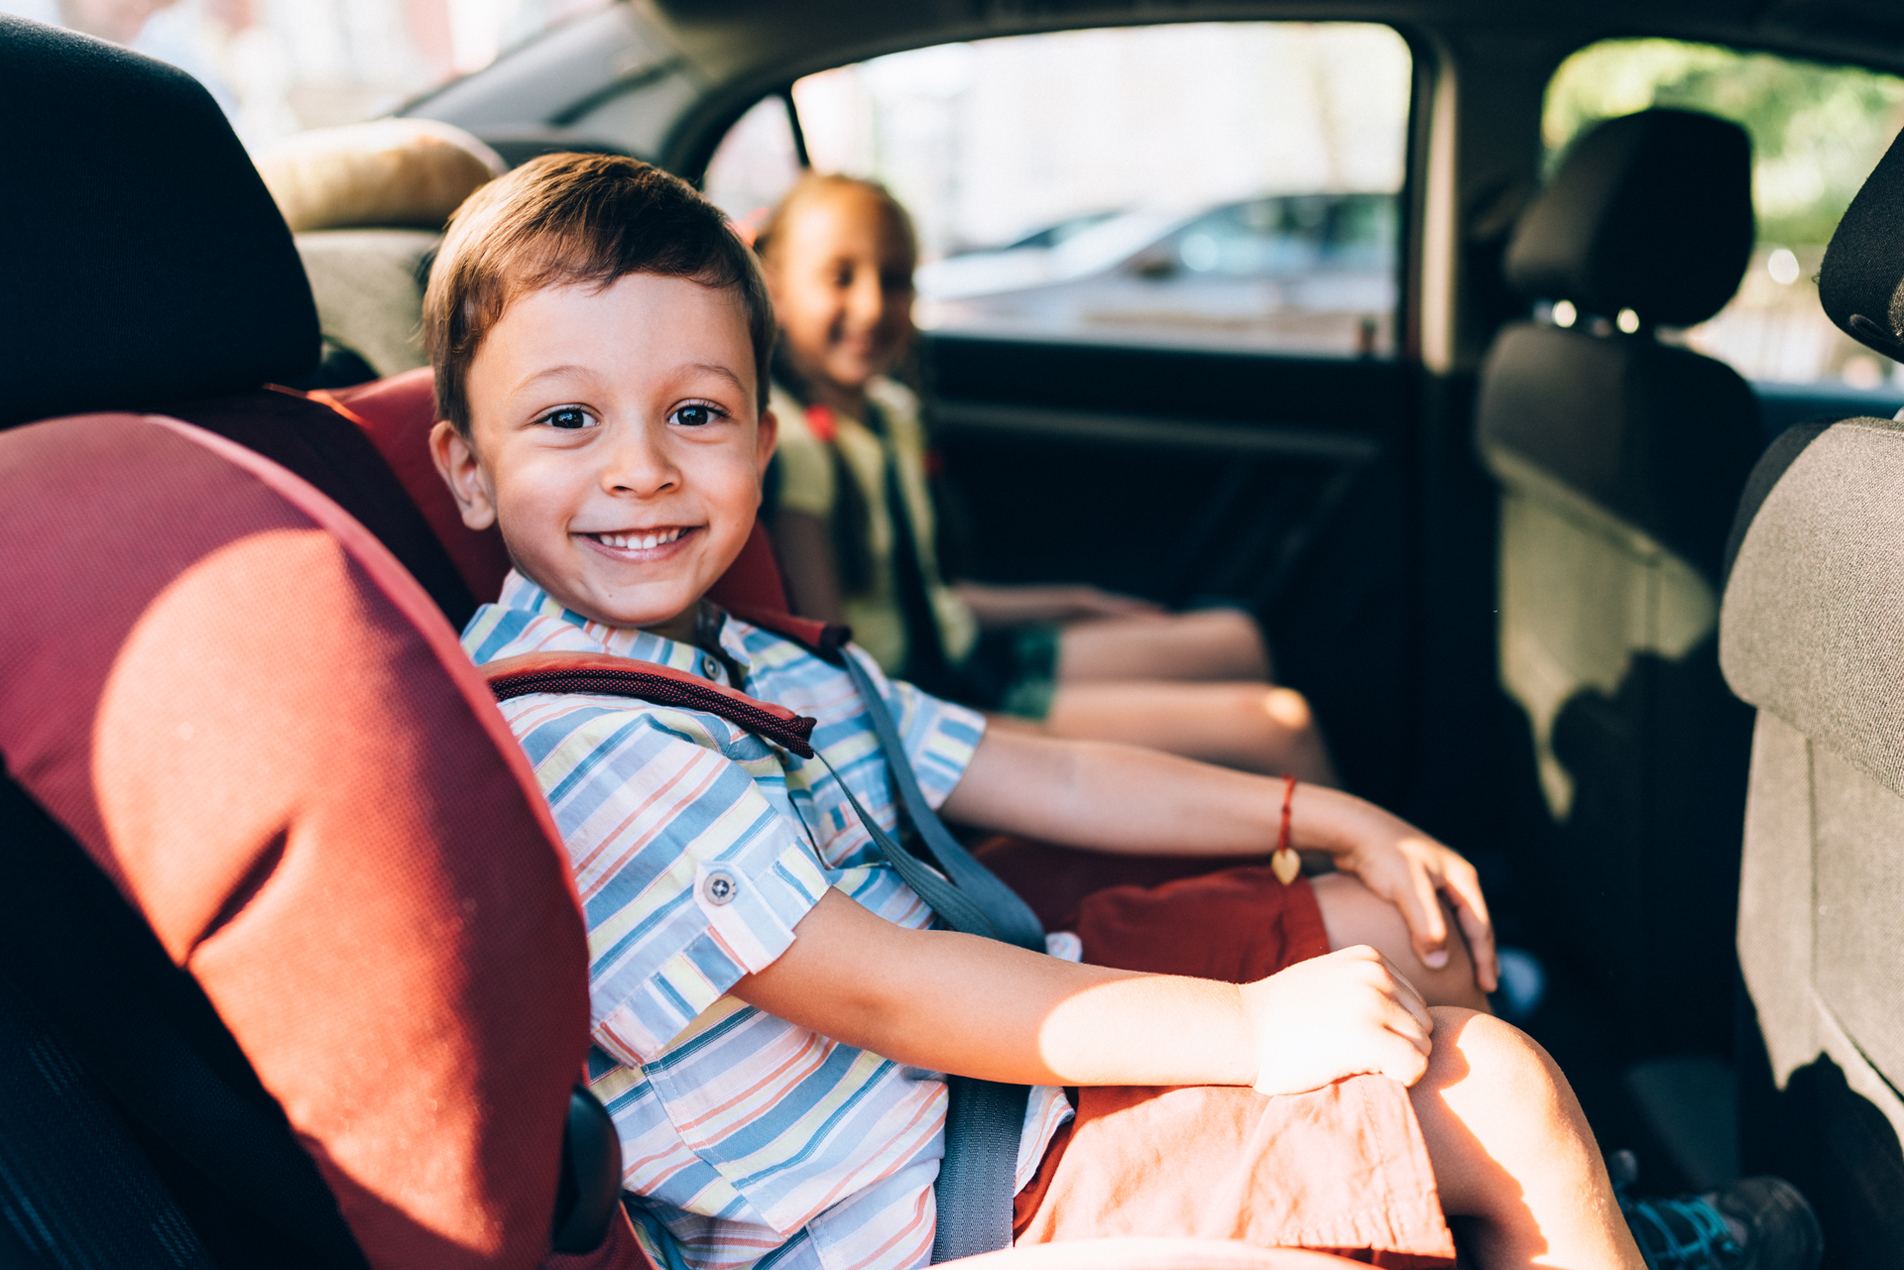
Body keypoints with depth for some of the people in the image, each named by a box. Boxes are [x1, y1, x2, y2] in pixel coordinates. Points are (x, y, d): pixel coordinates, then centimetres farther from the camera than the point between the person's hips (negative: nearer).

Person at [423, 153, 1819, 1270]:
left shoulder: (735, 663, 6)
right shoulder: (565, 734, -23)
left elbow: (1051, 777, 9)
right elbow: (869, 990, -26)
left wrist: (1335, 818, 7)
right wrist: (1241, 1029, -24)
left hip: (983, 1020, 9)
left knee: (1379, 922, 15)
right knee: (1491, 1092, -11)